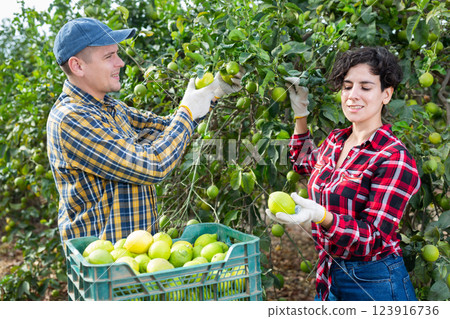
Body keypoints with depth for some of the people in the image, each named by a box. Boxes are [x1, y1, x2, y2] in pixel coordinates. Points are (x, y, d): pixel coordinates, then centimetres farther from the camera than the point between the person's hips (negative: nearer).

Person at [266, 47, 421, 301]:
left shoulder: (395, 159, -19)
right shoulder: (335, 140, 1)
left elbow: (374, 238, -22)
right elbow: (304, 162, 24)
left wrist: (320, 216, -38)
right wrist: (300, 114, 16)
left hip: (373, 283, -6)